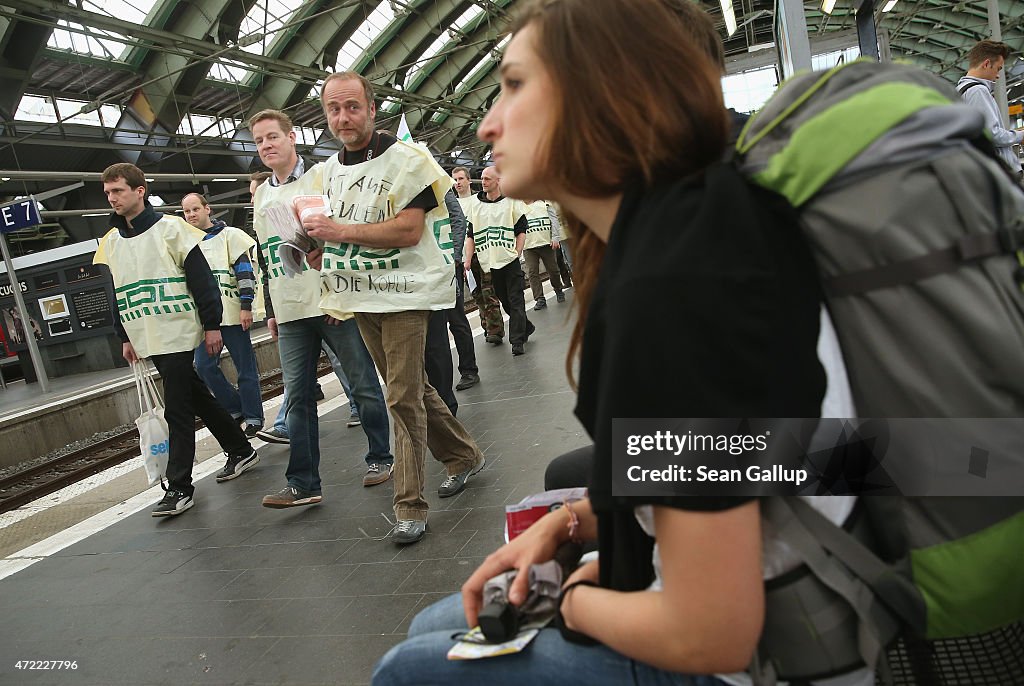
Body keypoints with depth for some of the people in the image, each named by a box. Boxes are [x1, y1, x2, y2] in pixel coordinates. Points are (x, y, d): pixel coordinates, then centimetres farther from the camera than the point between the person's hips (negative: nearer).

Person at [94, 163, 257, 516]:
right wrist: (125, 337, 15)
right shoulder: (109, 242, 12)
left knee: (177, 409, -7)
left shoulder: (170, 228, -7)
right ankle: (240, 450, 29)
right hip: (146, 340, 7)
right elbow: (112, 295, 18)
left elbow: (202, 278, -9)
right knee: (197, 397, 15)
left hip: (177, 334, -7)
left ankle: (179, 487, -1)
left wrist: (211, 325, -12)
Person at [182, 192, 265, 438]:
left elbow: (245, 270, -5)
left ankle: (253, 417, 10)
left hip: (232, 314, -5)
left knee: (245, 368, 0)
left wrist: (246, 306, -12)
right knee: (204, 367, 0)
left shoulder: (229, 235, 0)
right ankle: (235, 408, 16)